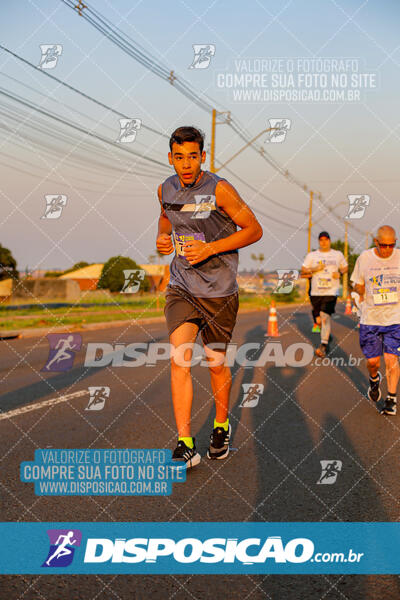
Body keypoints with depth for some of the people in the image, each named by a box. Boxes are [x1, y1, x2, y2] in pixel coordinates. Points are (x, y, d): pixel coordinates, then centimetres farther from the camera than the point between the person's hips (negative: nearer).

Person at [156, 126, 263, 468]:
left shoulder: (219, 189, -13)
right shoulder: (166, 189, 3)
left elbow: (254, 230, -8)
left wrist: (210, 248, -18)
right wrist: (163, 238, 2)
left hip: (219, 290, -3)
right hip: (181, 286, 3)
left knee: (216, 362, 8)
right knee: (180, 359, -13)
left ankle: (222, 426, 34)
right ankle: (185, 445, -12)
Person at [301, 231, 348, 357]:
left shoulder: (338, 254, 9)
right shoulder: (311, 255, 7)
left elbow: (345, 267, 21)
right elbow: (303, 271, 5)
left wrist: (340, 273, -1)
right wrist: (315, 269, -12)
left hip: (331, 292, -2)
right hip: (316, 292, 2)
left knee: (325, 317, -19)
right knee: (319, 320, 6)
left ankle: (323, 346, -20)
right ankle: (327, 335, 37)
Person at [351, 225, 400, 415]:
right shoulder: (364, 258, -3)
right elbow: (357, 285, 10)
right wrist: (359, 289, -6)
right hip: (370, 319, 1)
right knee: (372, 360, 5)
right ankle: (374, 379, 39)